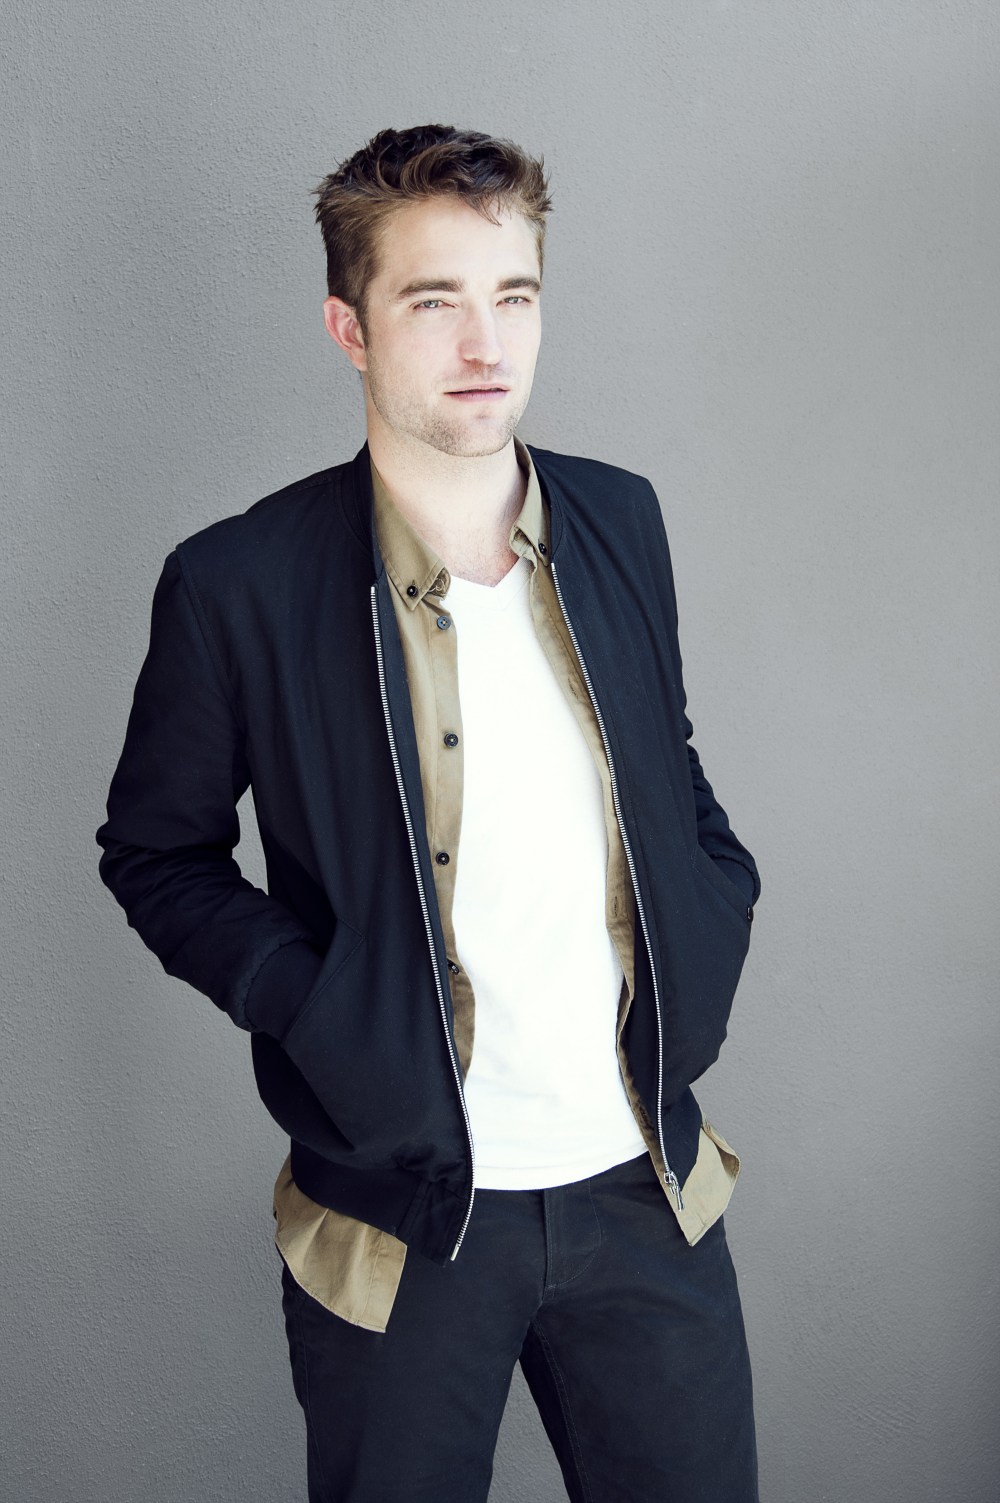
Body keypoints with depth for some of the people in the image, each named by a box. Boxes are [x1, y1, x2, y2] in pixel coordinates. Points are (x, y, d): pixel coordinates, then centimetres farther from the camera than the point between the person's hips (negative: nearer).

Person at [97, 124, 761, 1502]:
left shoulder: (619, 518, 0)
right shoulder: (238, 586, -13)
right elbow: (155, 853, -2)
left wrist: (719, 905, 0)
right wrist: (304, 1003, -14)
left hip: (645, 1187, 4)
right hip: (405, 1213, -3)